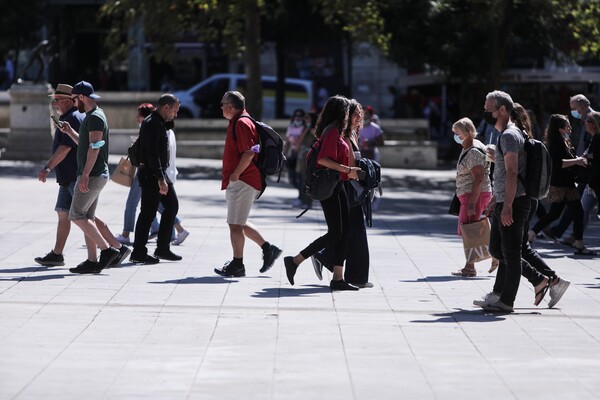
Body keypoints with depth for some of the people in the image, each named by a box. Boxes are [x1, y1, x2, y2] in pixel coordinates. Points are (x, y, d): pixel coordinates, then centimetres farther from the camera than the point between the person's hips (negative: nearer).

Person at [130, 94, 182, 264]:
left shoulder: (160, 123, 14)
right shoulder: (152, 124, -17)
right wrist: (160, 179, -26)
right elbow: (152, 154, -24)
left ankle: (163, 248, 19)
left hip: (160, 173, 11)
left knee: (172, 205, 13)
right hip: (151, 174, -11)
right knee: (148, 212, -6)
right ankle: (139, 252, -1)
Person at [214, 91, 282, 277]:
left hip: (242, 182, -11)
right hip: (239, 182, 11)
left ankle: (237, 265, -1)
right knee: (238, 223, 16)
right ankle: (268, 248, 20)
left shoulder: (241, 123, -15)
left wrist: (235, 174, -18)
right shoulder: (237, 122, 18)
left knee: (235, 224, -6)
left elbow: (249, 153, -24)